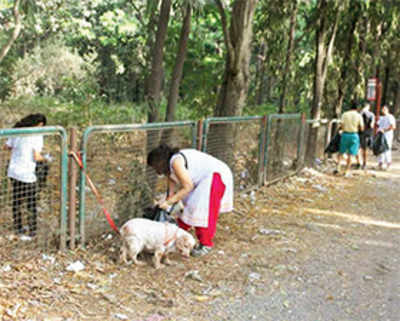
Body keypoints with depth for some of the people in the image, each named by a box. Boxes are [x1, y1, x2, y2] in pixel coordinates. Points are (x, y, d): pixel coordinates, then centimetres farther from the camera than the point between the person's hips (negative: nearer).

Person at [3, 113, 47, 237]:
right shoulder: (37, 135, -11)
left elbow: (6, 146, 17)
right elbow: (36, 157, -17)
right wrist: (44, 158, 3)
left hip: (13, 171, 7)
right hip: (27, 174, -7)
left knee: (17, 201, 19)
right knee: (31, 204, 6)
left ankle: (18, 228, 29)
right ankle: (32, 231, 10)